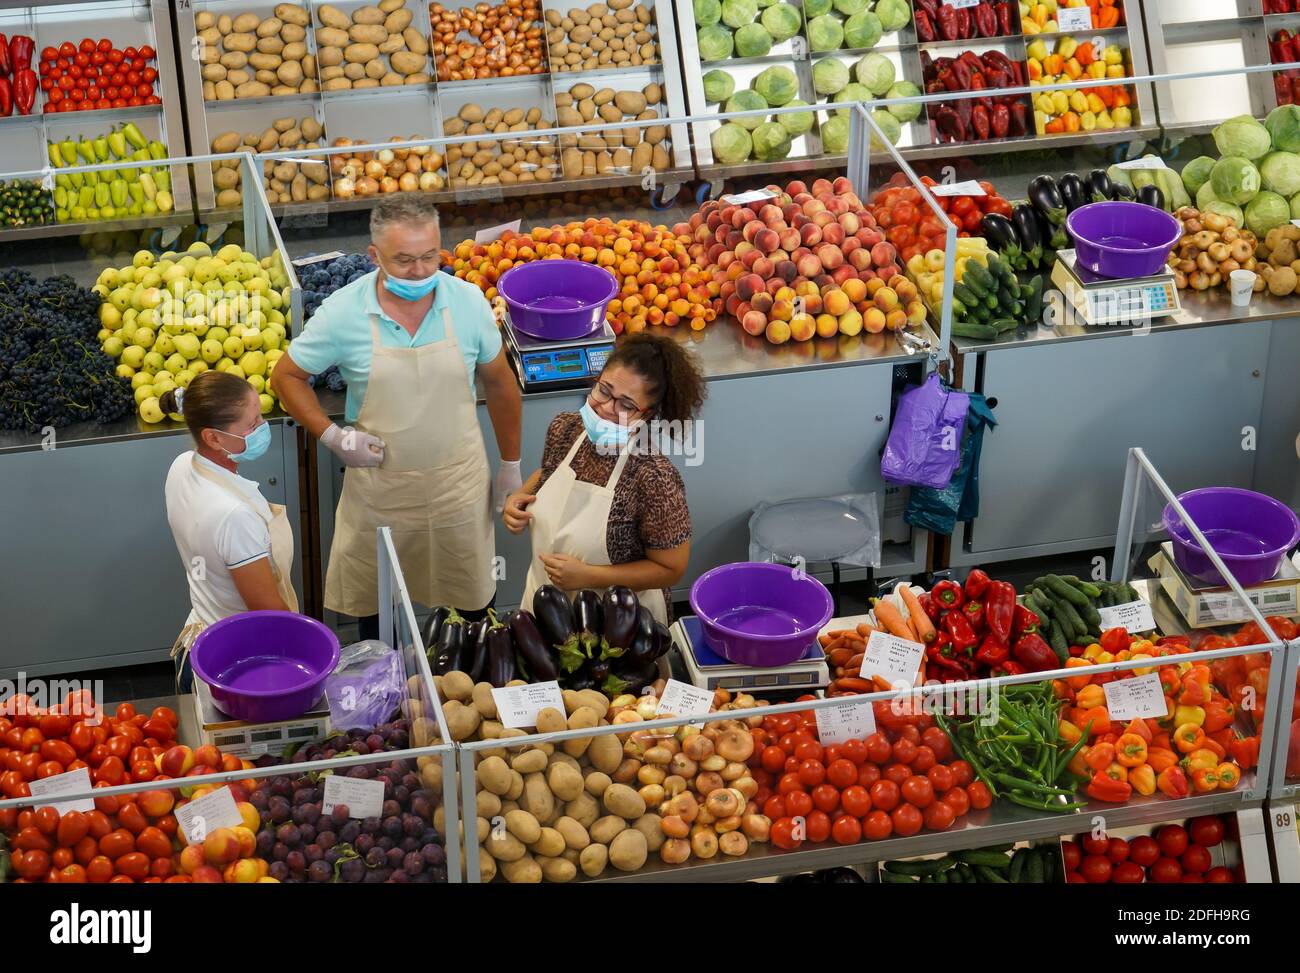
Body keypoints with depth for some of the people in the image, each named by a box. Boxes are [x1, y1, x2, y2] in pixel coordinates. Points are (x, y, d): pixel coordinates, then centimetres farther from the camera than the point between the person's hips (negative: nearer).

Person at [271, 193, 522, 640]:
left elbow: (499, 382, 3)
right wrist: (331, 436, -15)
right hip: (379, 485, -1)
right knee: (373, 604, 15)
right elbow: (286, 376, -3)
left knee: (473, 601, 16)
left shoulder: (468, 301, -11)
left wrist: (510, 464, 9)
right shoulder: (342, 313, -17)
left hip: (460, 484, 1)